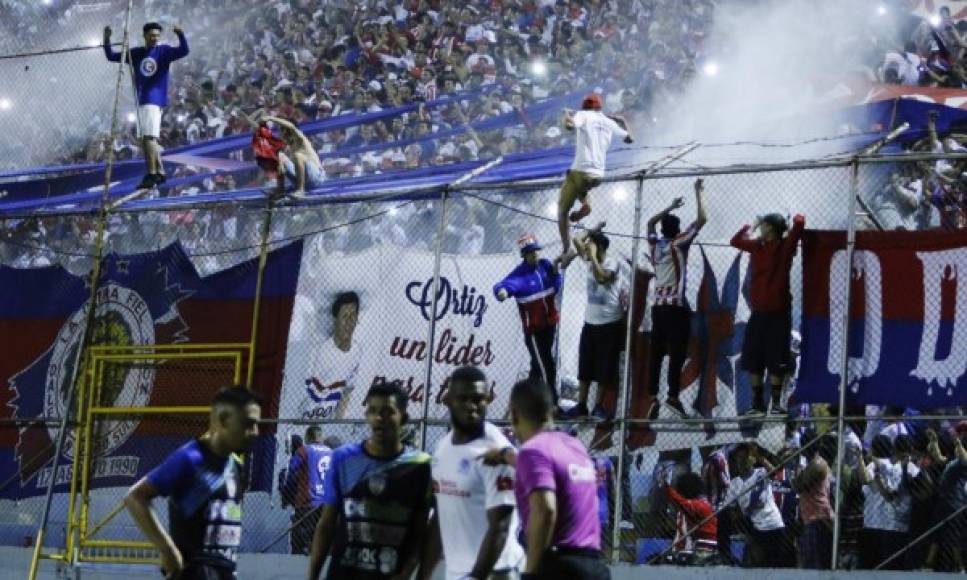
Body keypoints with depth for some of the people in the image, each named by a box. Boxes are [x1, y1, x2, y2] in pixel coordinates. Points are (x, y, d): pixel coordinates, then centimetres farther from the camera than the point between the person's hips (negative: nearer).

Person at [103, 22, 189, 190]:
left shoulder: (164, 51, -1)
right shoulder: (136, 53, 12)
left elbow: (183, 51, -16)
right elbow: (112, 57, 14)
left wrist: (180, 35, -32)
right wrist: (107, 39, 0)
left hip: (155, 98, -7)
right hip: (142, 100, 7)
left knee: (149, 137, -16)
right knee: (148, 139, 11)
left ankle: (151, 174, -20)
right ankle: (159, 172, 20)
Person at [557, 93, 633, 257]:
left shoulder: (583, 115, -1)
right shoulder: (610, 122, 12)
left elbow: (569, 125, -22)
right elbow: (630, 138, 22)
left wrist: (567, 115, -1)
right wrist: (622, 120, 37)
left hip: (581, 172, -5)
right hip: (598, 175, 5)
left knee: (562, 210, 6)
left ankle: (565, 249, -4)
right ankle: (585, 202, 6)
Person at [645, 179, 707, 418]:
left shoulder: (655, 244, 9)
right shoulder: (678, 244, -5)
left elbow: (651, 222, 30)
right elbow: (701, 220, -6)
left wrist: (671, 207, 33)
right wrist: (698, 193, 3)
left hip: (658, 307, 6)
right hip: (677, 307, -6)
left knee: (656, 353, 4)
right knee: (677, 353, -7)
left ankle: (653, 397, 1)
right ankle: (673, 396, -14)